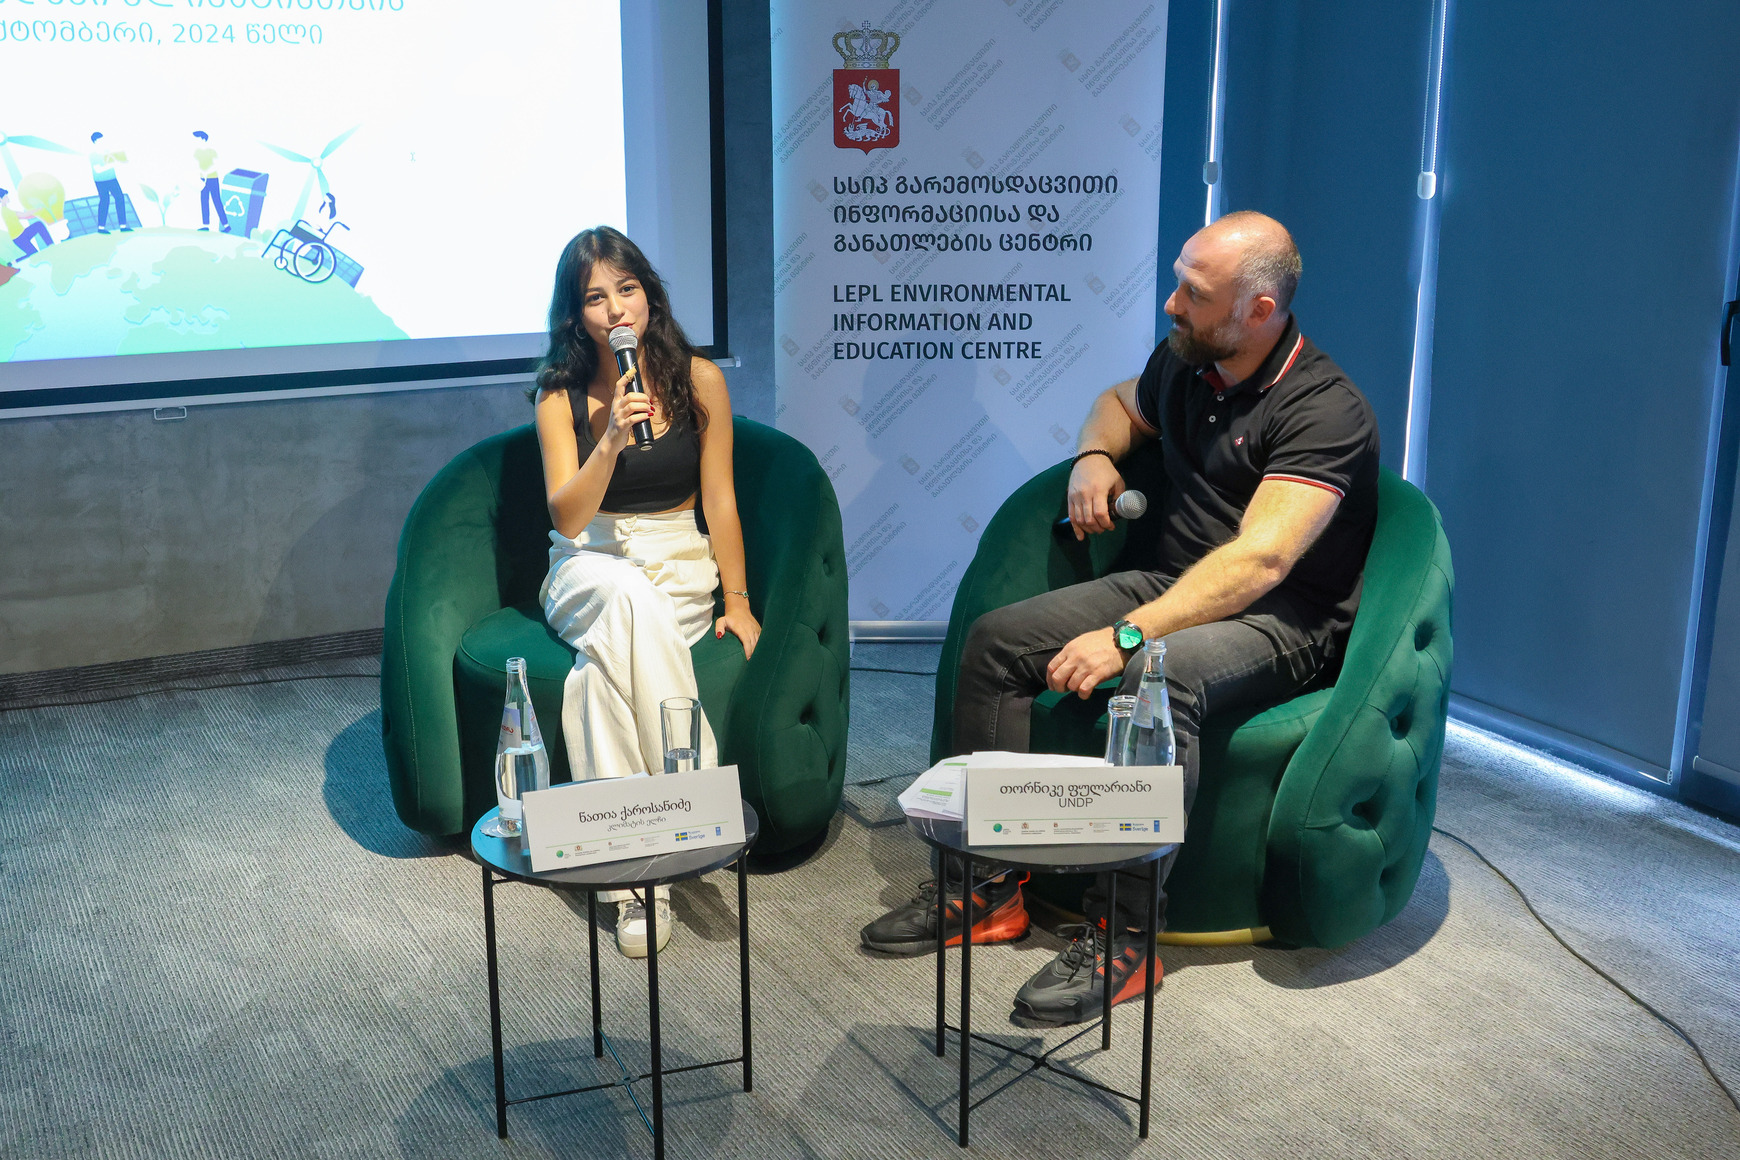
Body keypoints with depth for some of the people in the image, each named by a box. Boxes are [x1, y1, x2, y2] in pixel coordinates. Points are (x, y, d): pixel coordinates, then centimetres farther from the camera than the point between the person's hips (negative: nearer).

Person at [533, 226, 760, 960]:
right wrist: (612, 440, -24)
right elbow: (567, 518, -9)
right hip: (589, 565, 0)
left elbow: (719, 500, 2)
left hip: (679, 562, 0)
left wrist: (737, 600, -4)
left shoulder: (698, 379, 0)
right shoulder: (561, 395, 0)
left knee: (599, 665, -33)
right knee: (629, 597, -38)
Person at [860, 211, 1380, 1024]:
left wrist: (1127, 636, -36)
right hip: (1173, 586, 8)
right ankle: (991, 887, -4)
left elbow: (1260, 560, -30)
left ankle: (1123, 935, -31)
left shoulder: (1324, 408, -19)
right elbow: (1121, 403, 31)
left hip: (1285, 621, -8)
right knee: (995, 639, -7)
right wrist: (1094, 456, 6)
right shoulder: (1181, 362, 6)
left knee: (1157, 674, -39)